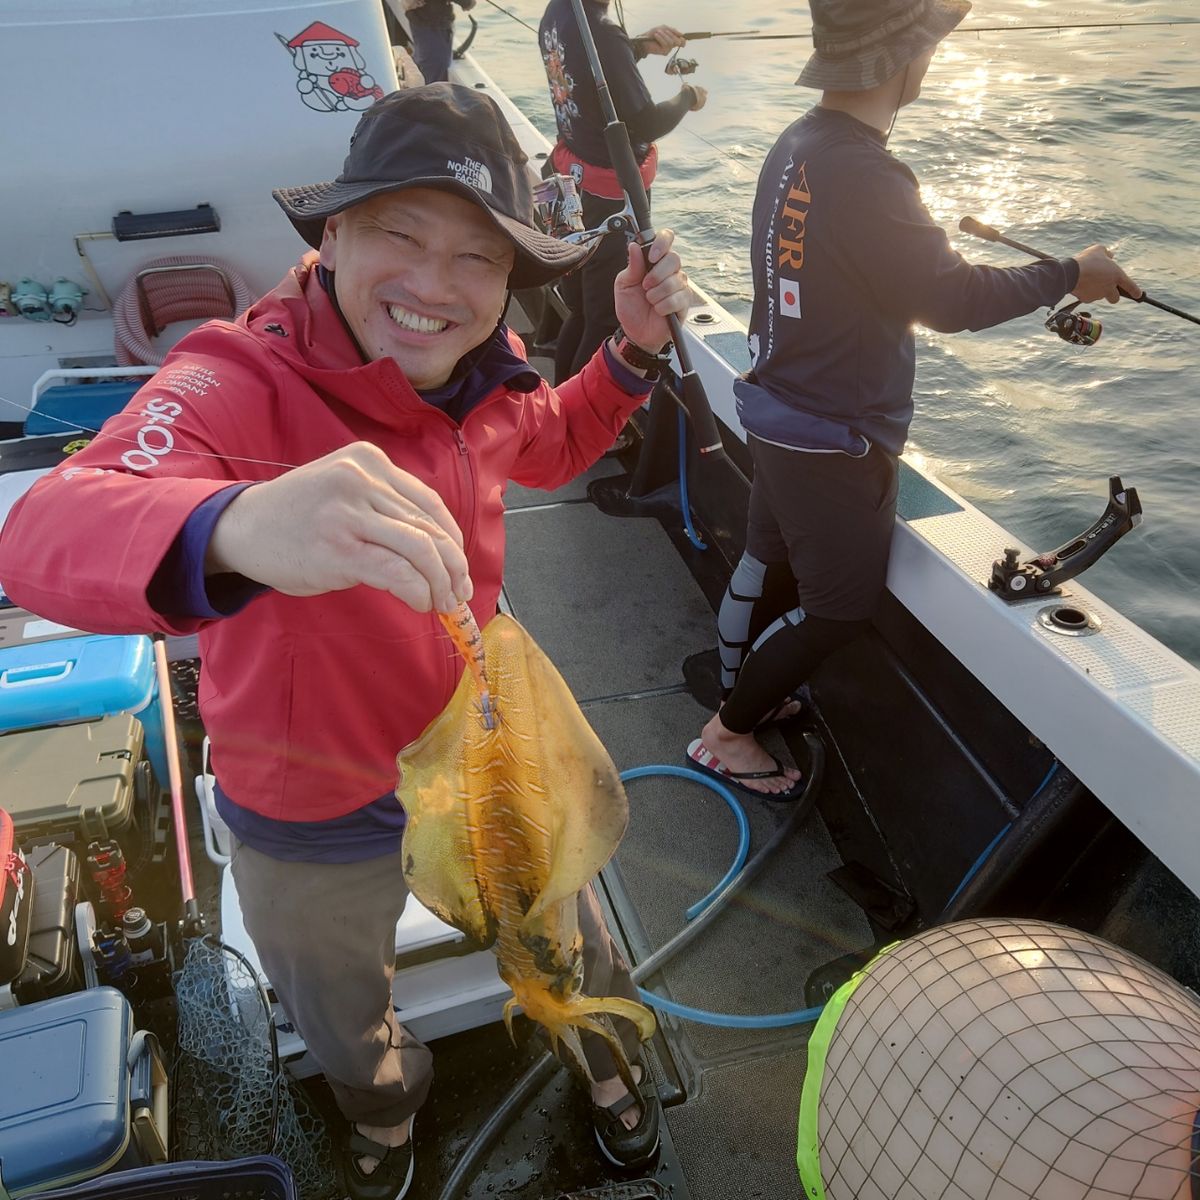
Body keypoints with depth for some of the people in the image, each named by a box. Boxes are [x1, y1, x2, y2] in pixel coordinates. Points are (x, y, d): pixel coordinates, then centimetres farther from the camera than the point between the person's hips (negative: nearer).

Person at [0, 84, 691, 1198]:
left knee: (570, 955, 28)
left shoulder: (477, 379, -12)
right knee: (345, 1029, 29)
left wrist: (631, 347, -8)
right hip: (315, 824, -2)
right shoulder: (241, 384, -30)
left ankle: (607, 1069, 65)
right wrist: (237, 528, -70)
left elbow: (549, 447, 11)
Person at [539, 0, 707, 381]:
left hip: (572, 177, 9)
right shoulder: (599, 31, -24)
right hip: (609, 194, -9)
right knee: (608, 320, 1)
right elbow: (645, 125, -20)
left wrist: (639, 45, 6)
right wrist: (688, 98, -1)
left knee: (580, 309, 20)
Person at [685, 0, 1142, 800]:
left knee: (769, 562, 22)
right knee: (841, 607, 6)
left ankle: (744, 691, 42)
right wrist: (1073, 275, -10)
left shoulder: (798, 147, 2)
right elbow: (953, 299, -22)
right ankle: (728, 733, 19)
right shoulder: (863, 176, -26)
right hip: (835, 441, -9)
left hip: (784, 418, 9)